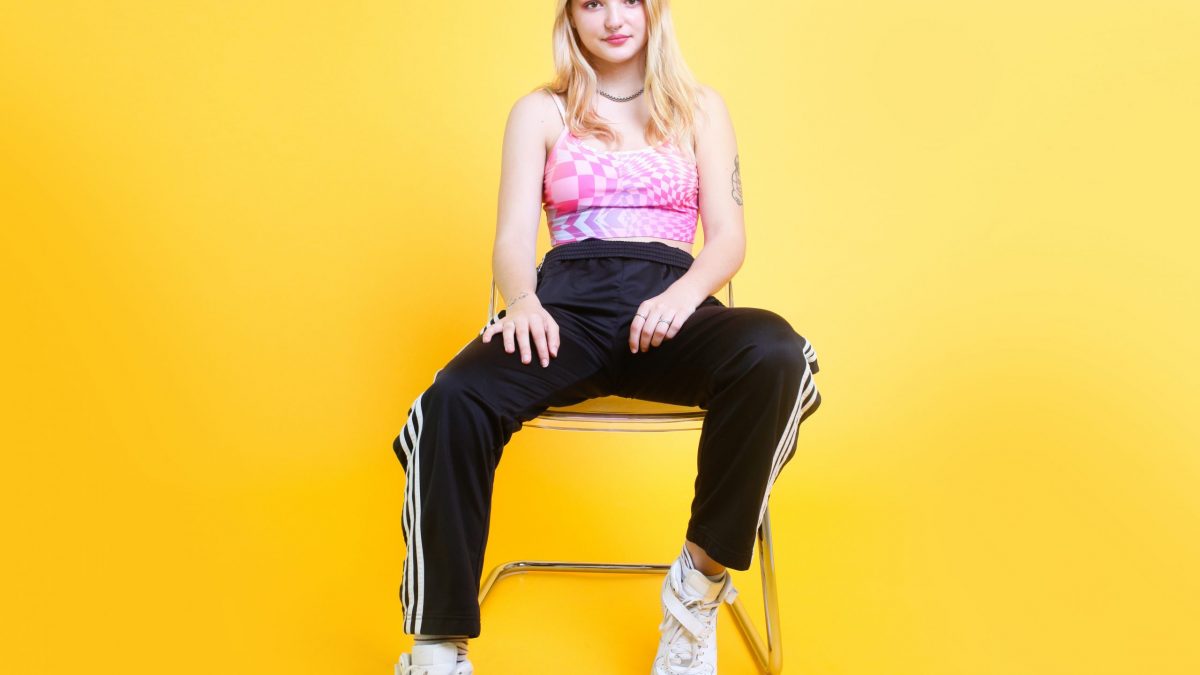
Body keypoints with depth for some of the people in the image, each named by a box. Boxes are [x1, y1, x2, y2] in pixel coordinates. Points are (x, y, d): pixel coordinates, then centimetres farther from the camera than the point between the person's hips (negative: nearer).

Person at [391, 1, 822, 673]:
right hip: (570, 304, 0)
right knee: (456, 401, -33)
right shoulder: (540, 111, 18)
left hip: (670, 305, 1)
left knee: (774, 352, -35)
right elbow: (515, 236, 7)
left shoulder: (701, 107, 19)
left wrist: (685, 294, -14)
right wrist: (523, 301, -17)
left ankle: (703, 580, -17)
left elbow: (729, 236, 9)